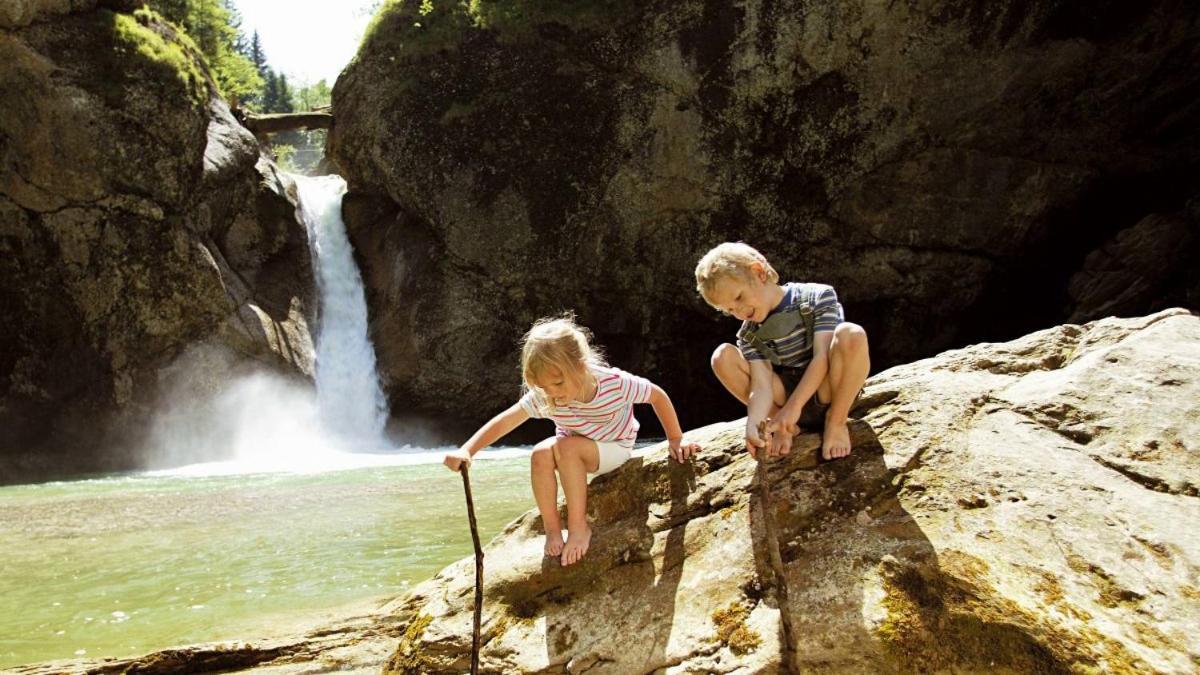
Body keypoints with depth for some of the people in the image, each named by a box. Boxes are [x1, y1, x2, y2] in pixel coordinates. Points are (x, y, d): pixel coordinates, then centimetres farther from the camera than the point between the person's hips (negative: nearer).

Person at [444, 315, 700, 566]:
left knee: (567, 447, -33)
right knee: (541, 454, -28)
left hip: (614, 449, -4)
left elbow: (658, 396, -14)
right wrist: (466, 450, -41)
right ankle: (552, 530, -16)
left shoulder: (615, 383, -30)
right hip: (576, 452, 4)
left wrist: (675, 441, -8)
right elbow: (504, 421, -29)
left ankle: (578, 527, -24)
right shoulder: (543, 397, -23)